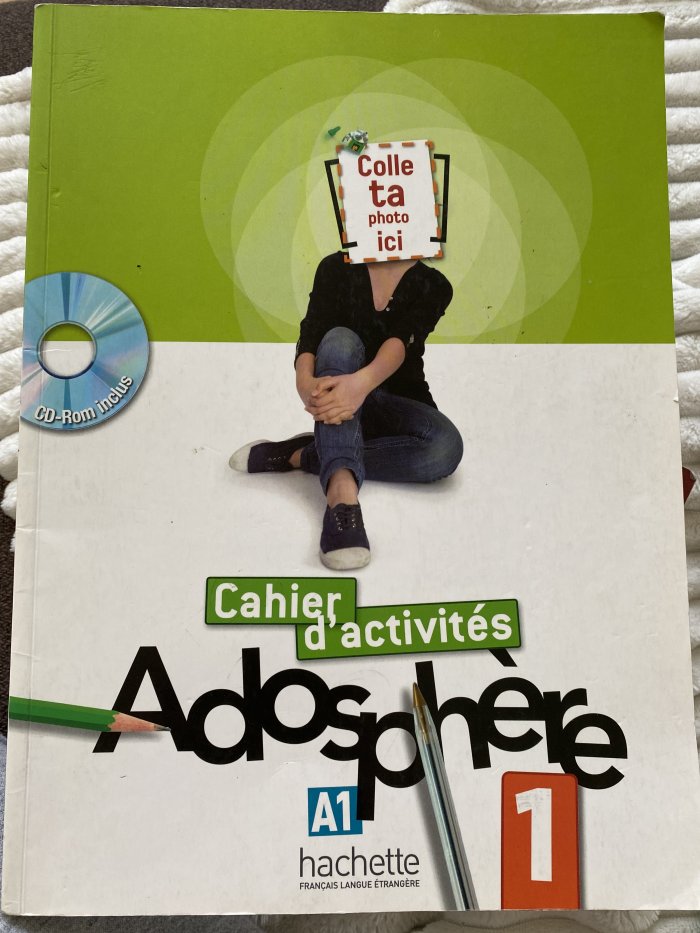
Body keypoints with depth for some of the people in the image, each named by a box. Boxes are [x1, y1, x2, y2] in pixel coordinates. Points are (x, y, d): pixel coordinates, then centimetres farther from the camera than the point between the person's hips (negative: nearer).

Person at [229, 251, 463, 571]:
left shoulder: (432, 285, -1)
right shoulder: (336, 269, 2)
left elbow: (401, 341, -21)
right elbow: (310, 336, -12)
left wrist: (362, 382, -44)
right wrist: (305, 381, -36)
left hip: (400, 403, 0)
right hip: (339, 398, 0)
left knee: (447, 446, -32)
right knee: (340, 339, -31)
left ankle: (302, 455, -23)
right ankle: (341, 492, -51)